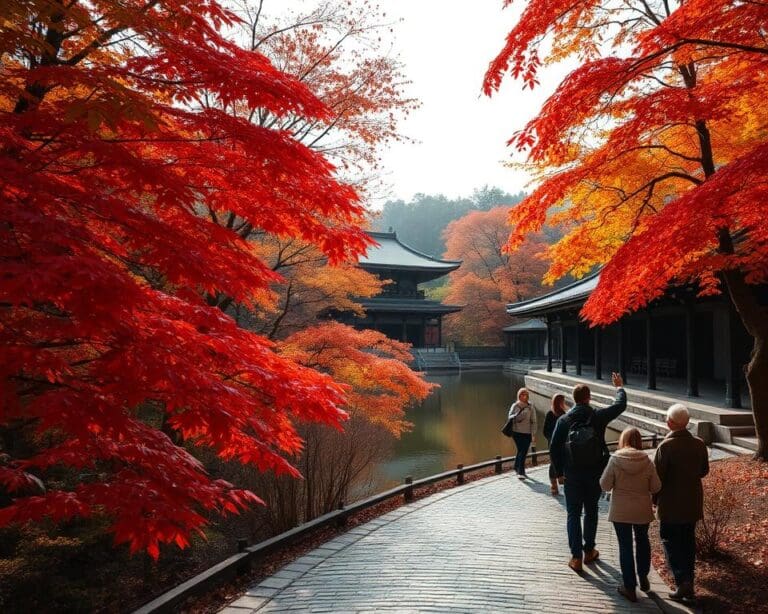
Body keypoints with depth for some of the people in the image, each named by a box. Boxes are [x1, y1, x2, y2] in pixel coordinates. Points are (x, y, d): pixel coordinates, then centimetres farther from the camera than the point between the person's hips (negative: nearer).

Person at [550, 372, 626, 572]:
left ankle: (576, 557, 3)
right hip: (594, 474, 1)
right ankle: (589, 550, 28)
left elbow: (554, 448, -7)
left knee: (573, 514, 5)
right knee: (591, 511, 18)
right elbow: (621, 405, 7)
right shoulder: (597, 416, -9)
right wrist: (619, 387, 24)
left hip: (572, 475, -1)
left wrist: (559, 471, 4)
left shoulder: (563, 420, -9)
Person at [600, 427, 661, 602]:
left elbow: (605, 485, -11)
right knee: (642, 541, 25)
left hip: (620, 511, -2)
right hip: (642, 510, 2)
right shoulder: (646, 461, -10)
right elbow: (656, 487, -5)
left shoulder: (615, 460, -15)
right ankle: (643, 577, 35)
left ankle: (629, 587, 14)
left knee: (625, 546, 8)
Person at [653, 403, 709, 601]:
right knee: (688, 541, 16)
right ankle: (688, 585, 22)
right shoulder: (699, 444, -4)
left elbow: (657, 476, -16)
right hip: (692, 503, 5)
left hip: (671, 505, -5)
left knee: (670, 541, 6)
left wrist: (655, 499, -2)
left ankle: (682, 580, -7)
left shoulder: (666, 446, -20)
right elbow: (704, 470, 8)